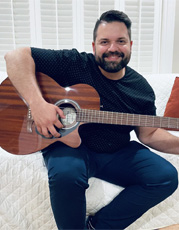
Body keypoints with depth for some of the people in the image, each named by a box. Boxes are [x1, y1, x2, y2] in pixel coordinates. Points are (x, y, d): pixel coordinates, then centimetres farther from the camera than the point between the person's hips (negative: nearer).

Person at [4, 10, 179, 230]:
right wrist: (37, 103, -31)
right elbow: (16, 56, -16)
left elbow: (149, 134, 9)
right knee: (66, 173, -37)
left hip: (117, 153, 5)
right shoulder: (76, 64, -12)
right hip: (69, 145, -4)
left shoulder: (141, 89, 2)